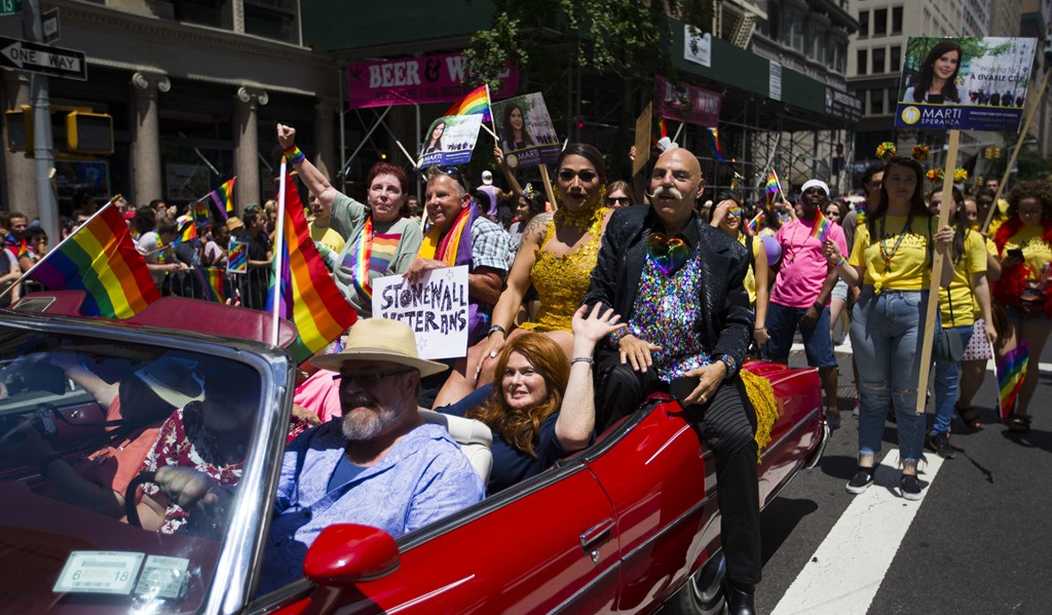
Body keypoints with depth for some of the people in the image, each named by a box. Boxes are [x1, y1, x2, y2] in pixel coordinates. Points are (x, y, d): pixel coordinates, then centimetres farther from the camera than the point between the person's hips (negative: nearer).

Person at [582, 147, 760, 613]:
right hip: (633, 353, 0)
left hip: (697, 364, 1)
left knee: (737, 435, -23)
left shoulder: (723, 251, 10)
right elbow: (598, 293, 6)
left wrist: (722, 365, -9)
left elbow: (739, 318, 10)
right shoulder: (624, 227, 10)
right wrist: (622, 336, -12)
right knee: (621, 380, -37)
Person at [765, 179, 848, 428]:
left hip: (813, 305, -4)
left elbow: (834, 272, -5)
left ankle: (832, 408, 11)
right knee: (775, 357, 14)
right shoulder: (787, 228, 12)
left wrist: (818, 305, -14)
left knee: (822, 360, -2)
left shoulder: (832, 230, 2)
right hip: (780, 302, 5)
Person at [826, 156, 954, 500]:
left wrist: (945, 251, -17)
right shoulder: (867, 227, 8)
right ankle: (866, 464, 19)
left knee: (908, 395, 3)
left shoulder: (930, 224, 3)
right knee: (872, 393, 10)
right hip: (870, 310, 2)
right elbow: (856, 278, 10)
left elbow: (944, 281, 0)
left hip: (915, 311, -2)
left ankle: (909, 470, 14)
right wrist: (838, 261, -8)